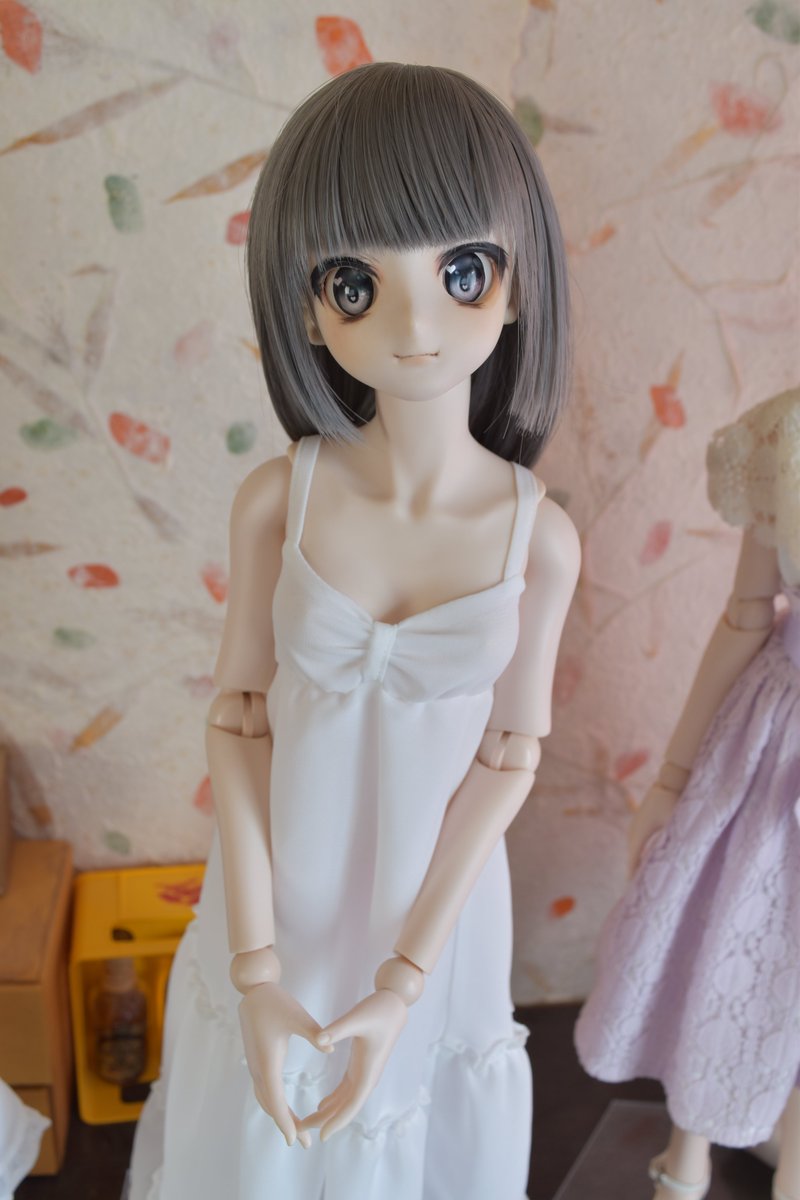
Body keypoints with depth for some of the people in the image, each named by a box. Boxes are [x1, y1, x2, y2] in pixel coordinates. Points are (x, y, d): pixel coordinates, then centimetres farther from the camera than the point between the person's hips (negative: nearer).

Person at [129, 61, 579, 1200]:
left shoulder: (540, 536, -18)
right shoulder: (277, 501, -18)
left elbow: (507, 760, -11)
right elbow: (240, 725, -12)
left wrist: (401, 986, -11)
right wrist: (257, 972, -12)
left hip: (432, 904, 0)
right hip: (279, 887, 1)